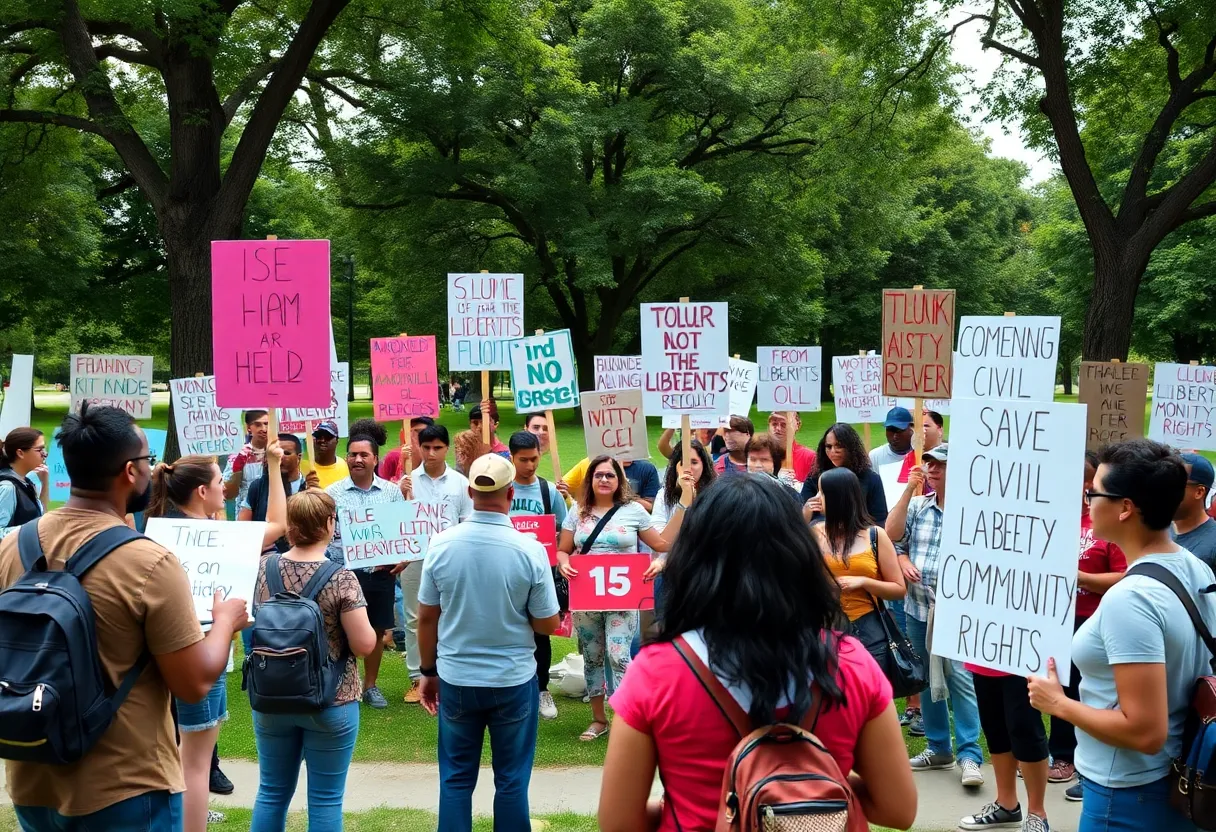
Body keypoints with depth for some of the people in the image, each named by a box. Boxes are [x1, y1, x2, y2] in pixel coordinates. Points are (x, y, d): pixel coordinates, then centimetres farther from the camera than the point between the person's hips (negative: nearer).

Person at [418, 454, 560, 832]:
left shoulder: (441, 544, -9)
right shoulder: (530, 549, -14)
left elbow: (426, 618, -1)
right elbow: (548, 625, -7)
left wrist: (428, 672, 13)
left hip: (456, 680, 2)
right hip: (514, 680, -1)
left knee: (456, 779, 13)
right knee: (511, 780, 11)